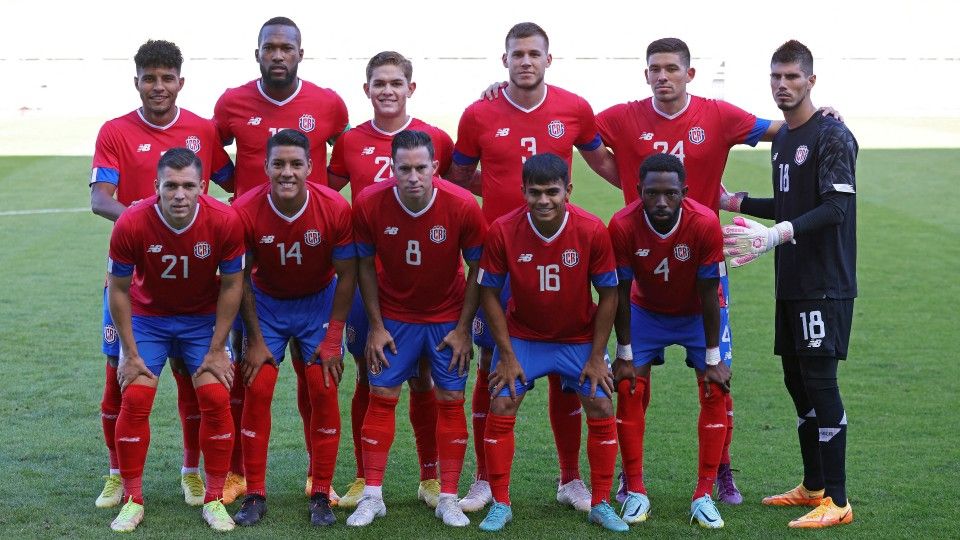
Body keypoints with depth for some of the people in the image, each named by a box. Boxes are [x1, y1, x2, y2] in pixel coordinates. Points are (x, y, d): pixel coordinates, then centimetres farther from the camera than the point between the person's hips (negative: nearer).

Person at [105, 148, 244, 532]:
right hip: (147, 316, 0)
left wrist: (217, 349, -10)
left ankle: (214, 500, 5)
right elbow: (119, 289, -12)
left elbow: (231, 285, -11)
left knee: (217, 399, -9)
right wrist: (131, 354, -10)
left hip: (204, 317, 0)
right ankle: (132, 500, 7)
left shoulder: (225, 221, -26)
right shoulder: (131, 224, -27)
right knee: (134, 400, -8)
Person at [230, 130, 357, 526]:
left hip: (319, 302, 0)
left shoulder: (336, 209, -25)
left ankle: (321, 495, 6)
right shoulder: (246, 211, -24)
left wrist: (333, 338, -11)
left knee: (323, 392, -5)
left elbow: (346, 275, -11)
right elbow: (242, 278, -10)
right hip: (266, 303, 0)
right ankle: (255, 495, 5)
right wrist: (255, 339, -9)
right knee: (257, 391, -6)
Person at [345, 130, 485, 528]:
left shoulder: (463, 206, -22)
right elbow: (366, 265, -4)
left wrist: (463, 328, -9)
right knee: (381, 397, 0)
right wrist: (376, 326, -5)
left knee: (451, 400, 1)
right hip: (394, 314, 1)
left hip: (448, 317, 0)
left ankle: (448, 499, 11)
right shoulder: (369, 204, -20)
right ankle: (372, 496, 10)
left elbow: (477, 268, -9)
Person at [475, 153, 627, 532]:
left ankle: (601, 504, 12)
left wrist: (597, 356, -10)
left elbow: (608, 294, -10)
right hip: (522, 337, 0)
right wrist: (507, 355, -12)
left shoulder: (593, 231, -21)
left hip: (580, 338, 0)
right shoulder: (502, 231, -21)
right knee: (500, 409, -9)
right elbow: (489, 293, -10)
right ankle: (500, 505, 7)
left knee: (602, 411, -5)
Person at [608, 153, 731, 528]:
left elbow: (709, 294, -22)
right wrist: (624, 354, -12)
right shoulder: (623, 226, -29)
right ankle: (635, 493, 3)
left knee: (714, 393, -10)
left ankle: (704, 496, -1)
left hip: (697, 314, -1)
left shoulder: (705, 224, -32)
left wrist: (713, 359, -16)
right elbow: (621, 293, -17)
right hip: (646, 312, 1)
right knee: (629, 392, -9)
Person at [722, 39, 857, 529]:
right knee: (797, 381, 12)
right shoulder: (781, 140, 16)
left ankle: (836, 502, -5)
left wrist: (774, 236, -29)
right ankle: (813, 487, 23)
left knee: (820, 382, -10)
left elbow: (835, 208, -20)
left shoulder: (832, 136, -10)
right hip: (791, 285, 9)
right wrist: (732, 201, 22)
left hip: (825, 286, -9)